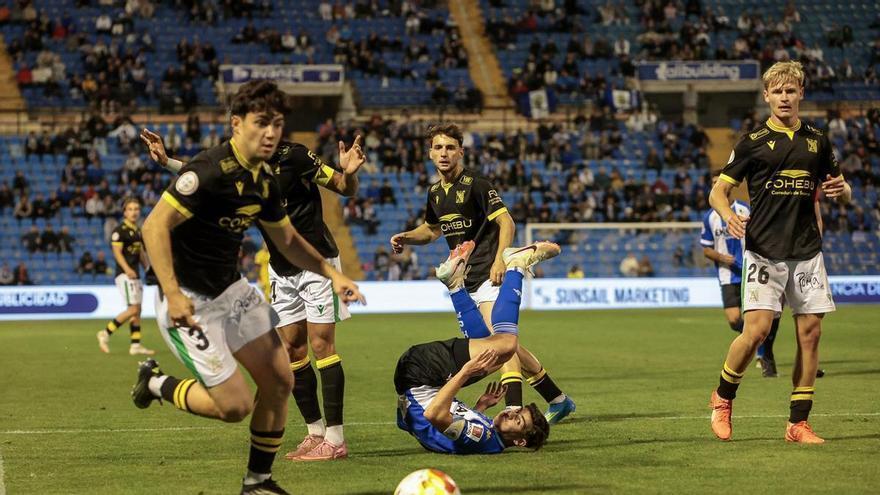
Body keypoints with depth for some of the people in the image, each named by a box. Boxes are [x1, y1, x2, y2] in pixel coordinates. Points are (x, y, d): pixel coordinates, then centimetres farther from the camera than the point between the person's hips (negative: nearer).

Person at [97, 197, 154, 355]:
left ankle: (136, 345, 9)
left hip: (135, 274, 9)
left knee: (137, 310, 7)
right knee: (133, 309, -16)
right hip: (124, 275, -9)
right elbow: (117, 252, -17)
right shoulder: (120, 230, -9)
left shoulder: (138, 231, 16)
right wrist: (127, 269, -30)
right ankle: (106, 333, -7)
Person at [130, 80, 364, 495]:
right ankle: (156, 383, 16)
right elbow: (154, 226, -26)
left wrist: (333, 274, 10)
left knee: (279, 381, 4)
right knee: (235, 406, -8)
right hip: (190, 301, -8)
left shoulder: (265, 182, 4)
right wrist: (172, 294, -33)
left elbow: (287, 239, 20)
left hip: (231, 289, 8)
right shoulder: (210, 170, -23)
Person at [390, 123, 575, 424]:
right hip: (468, 281, 8)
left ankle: (514, 411, -28)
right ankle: (557, 400, 23)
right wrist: (405, 237, 11)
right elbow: (432, 230, 30)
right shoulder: (435, 193, 13)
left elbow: (506, 222, -16)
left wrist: (500, 259, -28)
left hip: (489, 275, -8)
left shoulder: (476, 185, -10)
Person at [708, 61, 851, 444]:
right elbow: (718, 191, 0)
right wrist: (729, 215, -22)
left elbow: (843, 192, 20)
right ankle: (722, 398, 12)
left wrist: (841, 190, -5)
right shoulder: (753, 141, 1)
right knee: (756, 330, -13)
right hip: (764, 251, -4)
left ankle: (798, 423, 7)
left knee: (810, 332, 0)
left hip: (807, 251, 4)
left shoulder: (817, 141, 12)